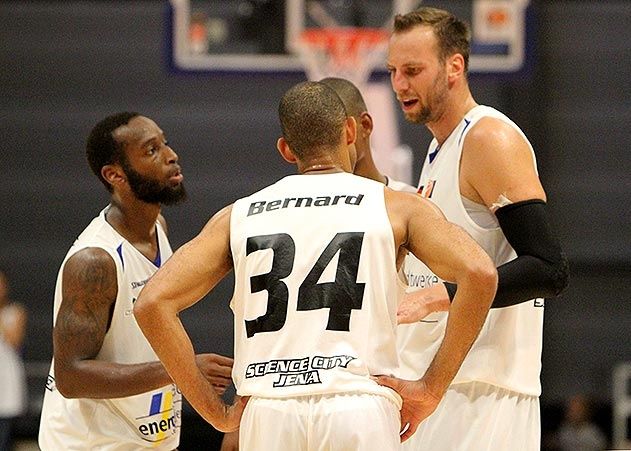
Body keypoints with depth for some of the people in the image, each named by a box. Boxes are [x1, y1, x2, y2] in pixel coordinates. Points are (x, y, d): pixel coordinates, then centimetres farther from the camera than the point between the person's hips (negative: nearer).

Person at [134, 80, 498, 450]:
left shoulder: (238, 216, 17)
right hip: (360, 410, -2)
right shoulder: (397, 207, 11)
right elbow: (479, 273, -5)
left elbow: (152, 302, 9)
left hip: (268, 415, 2)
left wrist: (218, 413, 10)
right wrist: (431, 388, 0)